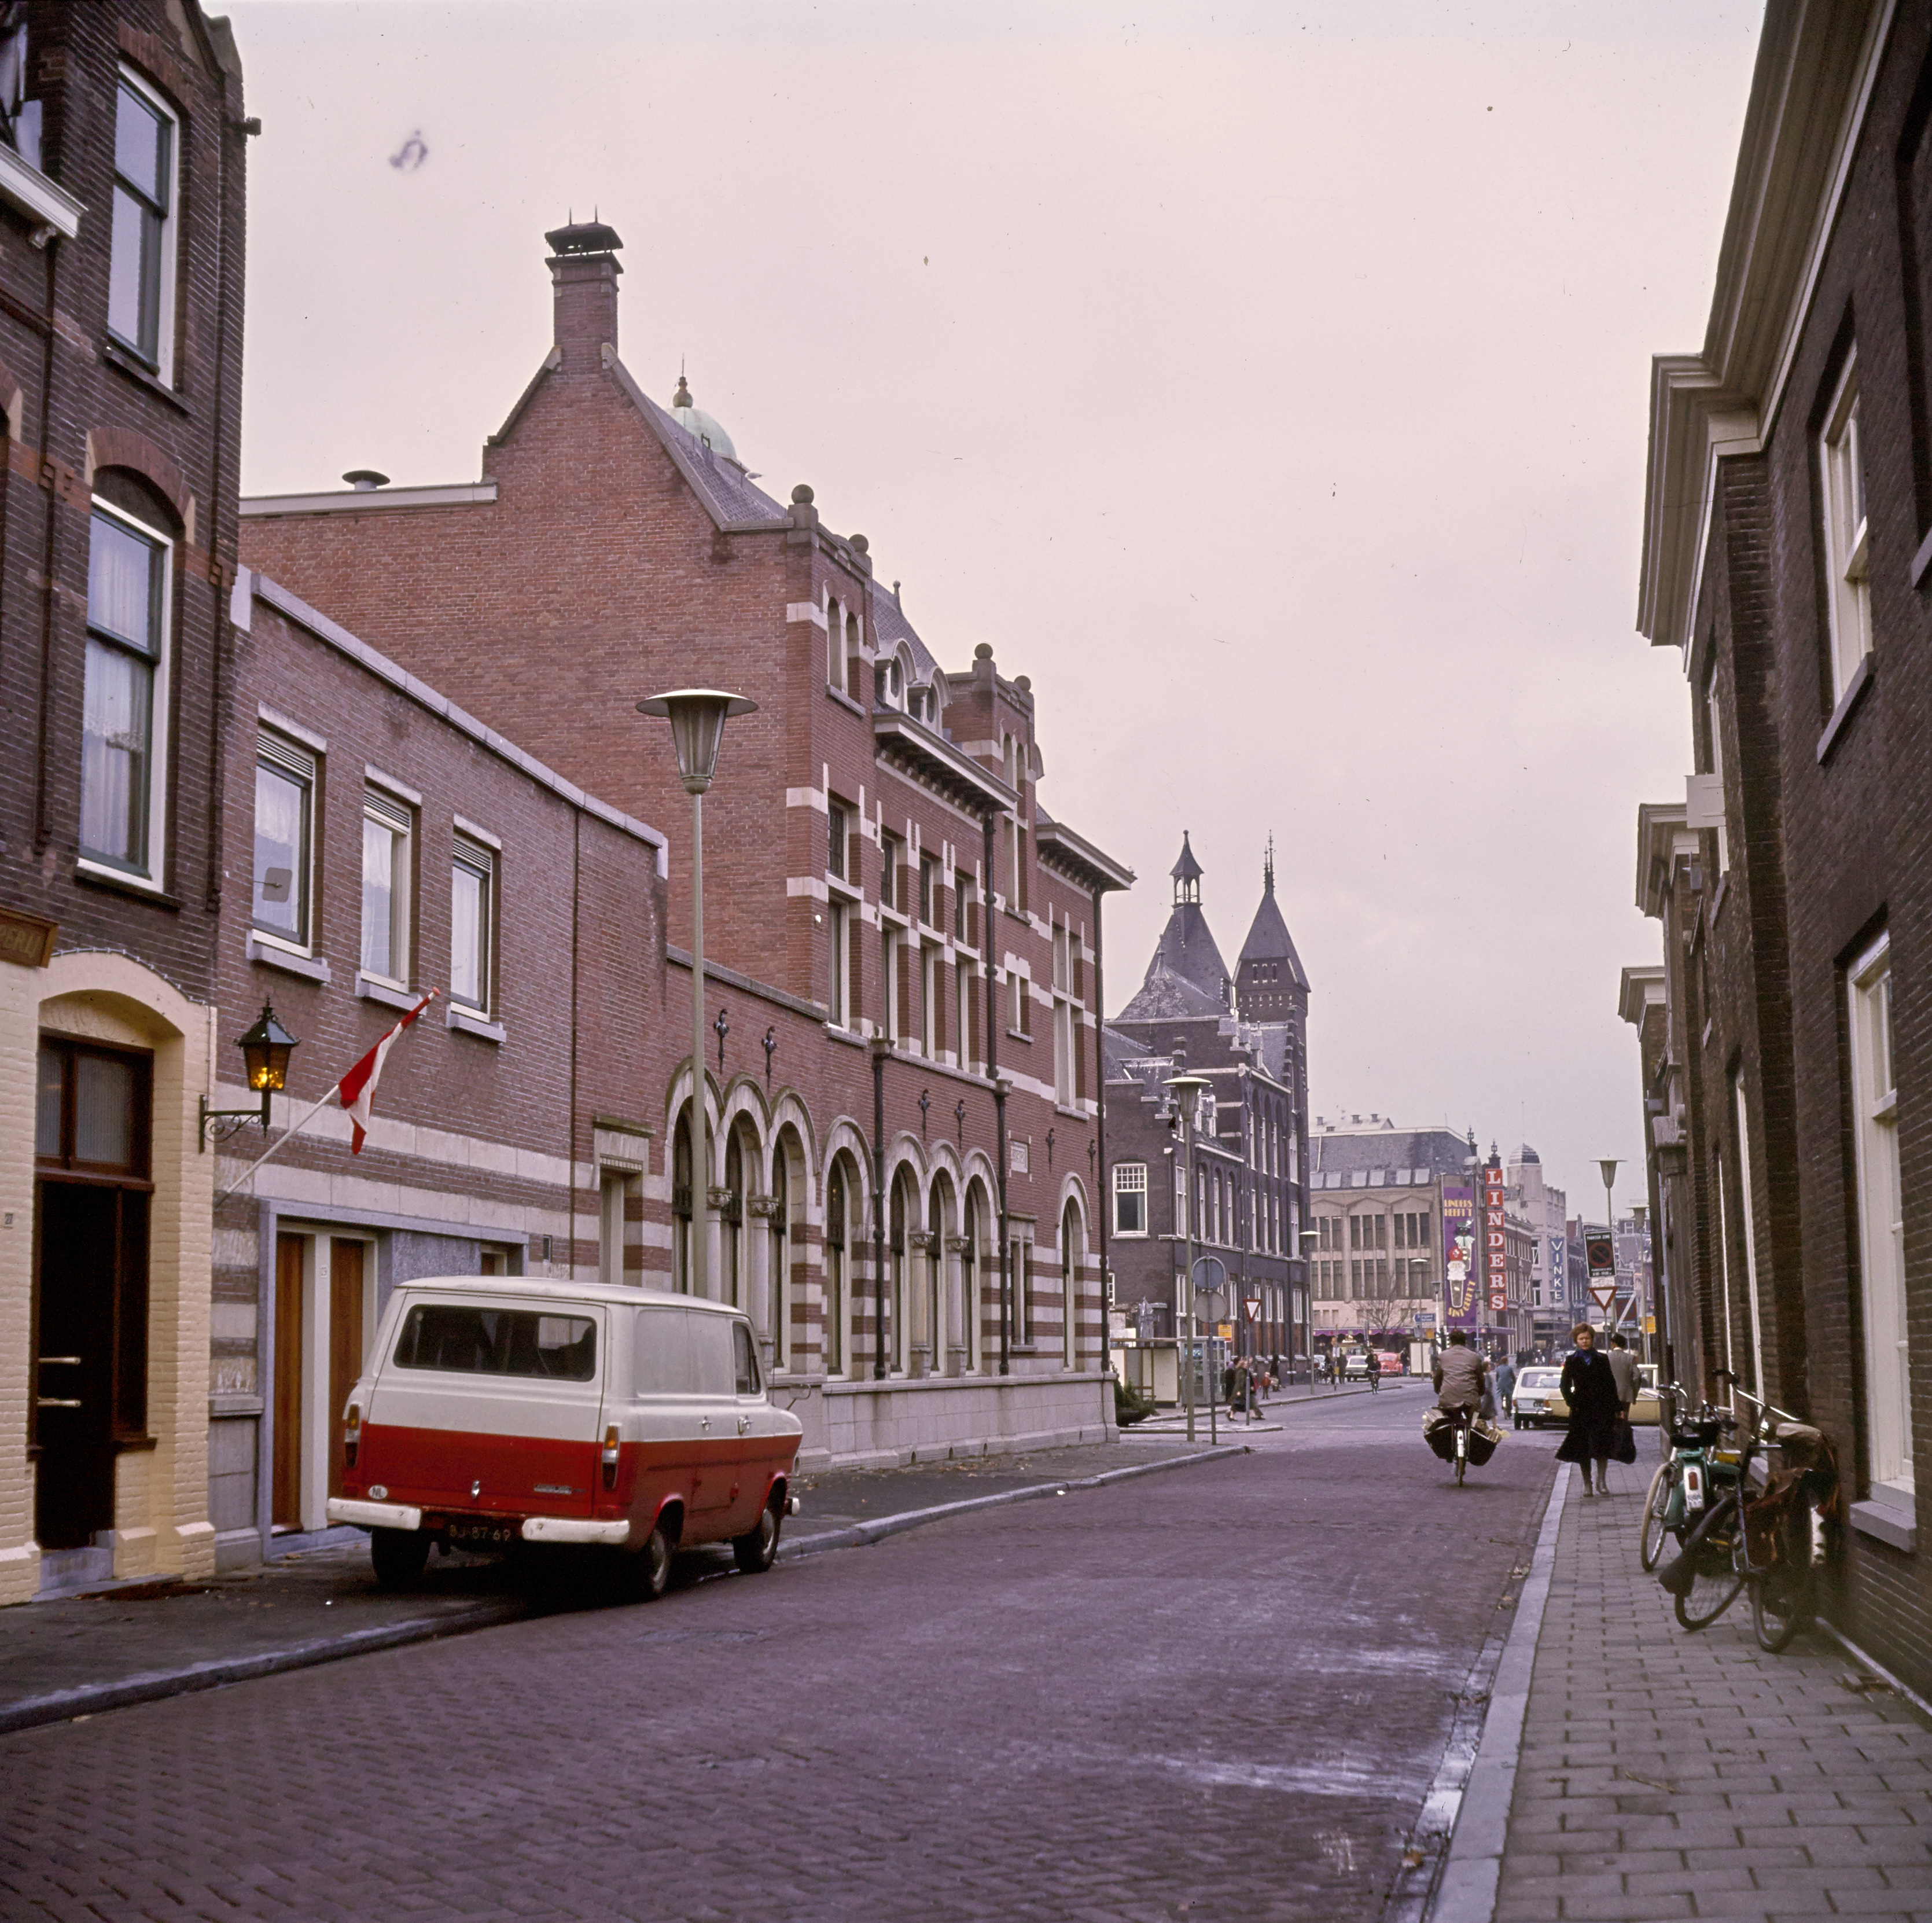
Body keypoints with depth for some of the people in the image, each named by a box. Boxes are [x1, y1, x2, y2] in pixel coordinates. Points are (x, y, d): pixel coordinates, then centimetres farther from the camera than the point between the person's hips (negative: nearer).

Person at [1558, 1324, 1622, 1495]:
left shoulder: (1602, 1359, 9)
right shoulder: (1572, 1361, 7)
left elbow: (1611, 1384, 10)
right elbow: (1565, 1386, 5)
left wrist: (1617, 1407, 6)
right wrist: (1572, 1403, -9)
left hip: (1602, 1408, 0)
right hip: (1581, 1409, 0)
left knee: (1602, 1447, -6)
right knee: (1584, 1449, 1)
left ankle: (1601, 1481, 4)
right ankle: (1587, 1484, 8)